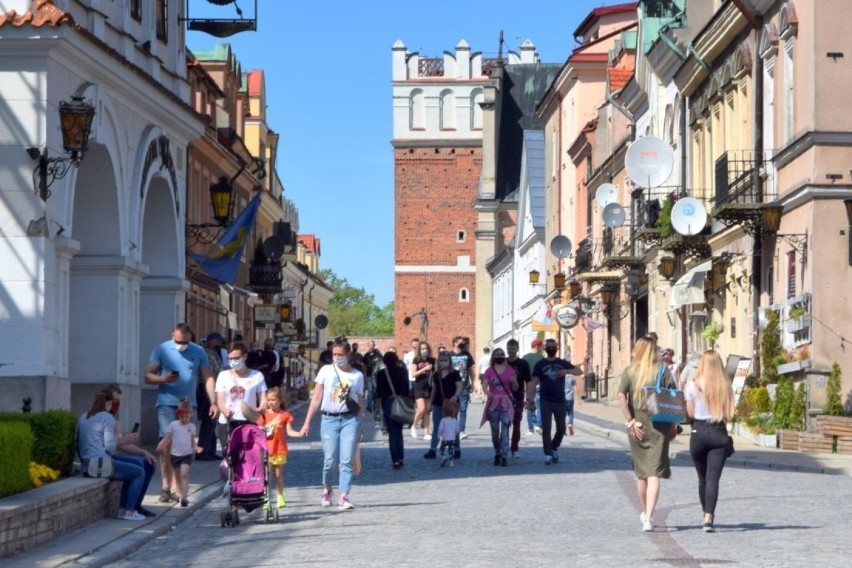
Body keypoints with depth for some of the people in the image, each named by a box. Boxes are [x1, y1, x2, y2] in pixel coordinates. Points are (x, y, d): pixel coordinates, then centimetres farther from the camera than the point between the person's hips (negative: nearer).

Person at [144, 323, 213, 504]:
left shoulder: (198, 352, 8)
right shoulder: (162, 350, 2)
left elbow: (208, 378, 7)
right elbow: (148, 376, 1)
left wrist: (214, 402, -3)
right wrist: (164, 378, -19)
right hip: (167, 403, -2)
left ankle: (176, 487, 8)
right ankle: (166, 487, -13)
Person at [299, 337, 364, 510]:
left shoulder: (357, 376, 6)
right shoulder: (326, 371, 5)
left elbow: (359, 402, 10)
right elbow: (316, 398, 6)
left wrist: (359, 427, 7)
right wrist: (307, 422, 3)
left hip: (350, 419, 0)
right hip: (329, 419, 0)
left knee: (347, 460, -8)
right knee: (330, 460, -1)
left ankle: (344, 497, -8)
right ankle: (327, 490, 24)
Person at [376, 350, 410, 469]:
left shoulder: (381, 373, -5)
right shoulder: (403, 372, 4)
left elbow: (379, 390, -6)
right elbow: (407, 389, 5)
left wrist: (377, 404, 6)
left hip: (387, 402, -3)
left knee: (392, 433, -1)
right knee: (399, 431, 16)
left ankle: (395, 460, -7)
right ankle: (401, 458, 13)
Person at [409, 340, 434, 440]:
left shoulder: (432, 360, 7)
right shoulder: (416, 360, 0)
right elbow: (413, 374, -8)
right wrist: (424, 369, -16)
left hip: (429, 387, 3)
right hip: (419, 388, -3)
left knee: (427, 411, 3)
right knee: (421, 408, -14)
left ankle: (426, 433, 6)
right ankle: (414, 426, 11)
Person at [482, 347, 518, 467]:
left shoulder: (510, 370, 8)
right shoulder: (489, 371, 8)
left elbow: (515, 388, 10)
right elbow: (484, 386, -3)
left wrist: (514, 381, -12)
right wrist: (487, 392, -25)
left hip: (506, 403, -1)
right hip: (493, 403, 1)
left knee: (505, 431, -10)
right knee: (495, 431, 7)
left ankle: (504, 457, -14)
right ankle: (497, 454, 23)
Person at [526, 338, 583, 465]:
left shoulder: (563, 363, 9)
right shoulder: (540, 364, 5)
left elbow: (578, 371, 2)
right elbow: (533, 383, 2)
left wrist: (566, 371, -18)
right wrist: (530, 400, -7)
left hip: (560, 401, 2)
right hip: (546, 401, -2)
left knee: (561, 428, 4)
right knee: (546, 428, -5)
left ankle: (554, 448, 28)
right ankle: (548, 455, -2)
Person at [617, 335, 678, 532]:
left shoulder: (630, 371, 2)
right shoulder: (663, 371, 0)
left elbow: (621, 396, -11)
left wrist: (630, 422, -10)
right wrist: (672, 425, 4)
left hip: (638, 428, 2)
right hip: (658, 427, -2)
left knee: (641, 472, 19)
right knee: (654, 473, -5)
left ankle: (645, 513, 35)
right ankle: (648, 517, -19)